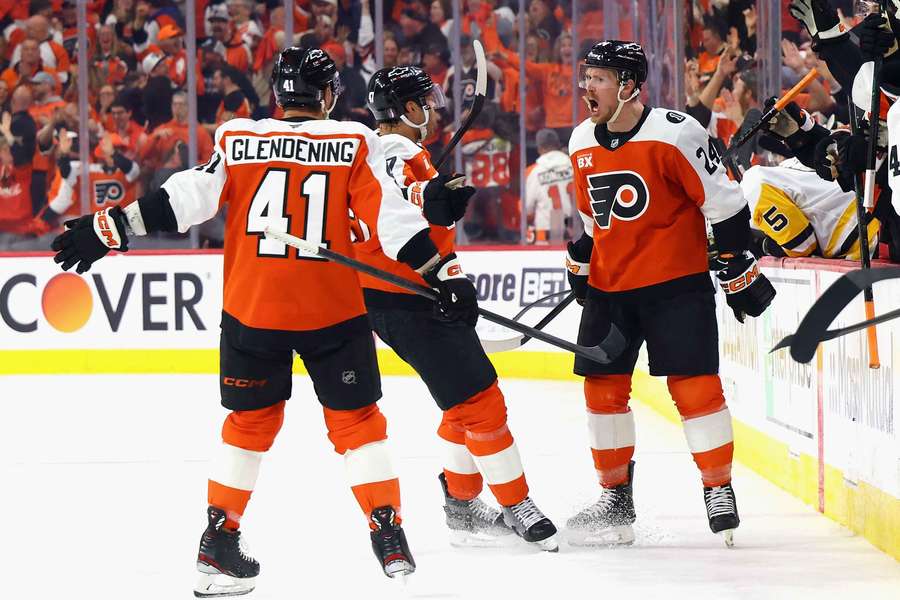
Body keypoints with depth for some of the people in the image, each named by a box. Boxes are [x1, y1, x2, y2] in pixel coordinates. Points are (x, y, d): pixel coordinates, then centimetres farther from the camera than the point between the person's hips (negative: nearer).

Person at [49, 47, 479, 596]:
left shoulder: (239, 139, -1)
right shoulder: (354, 144, -3)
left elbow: (186, 198, -5)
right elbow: (392, 216, -8)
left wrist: (109, 229, -1)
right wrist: (444, 270, -4)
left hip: (251, 308, 2)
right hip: (332, 307, -2)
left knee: (252, 421, 16)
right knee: (355, 420, 10)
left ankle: (219, 541, 14)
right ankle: (391, 539, 6)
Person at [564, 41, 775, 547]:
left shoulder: (676, 134, -16)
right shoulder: (582, 144, 6)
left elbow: (724, 204, -11)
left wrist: (740, 270, -9)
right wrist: (581, 262, 20)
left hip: (676, 282, -6)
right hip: (609, 287, 6)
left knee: (694, 385, -9)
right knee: (603, 387, 6)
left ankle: (719, 490, 4)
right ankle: (617, 497, 17)